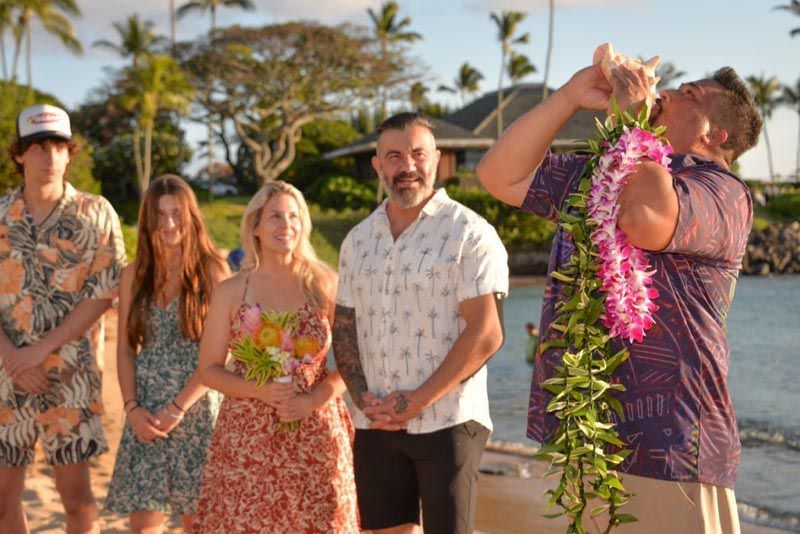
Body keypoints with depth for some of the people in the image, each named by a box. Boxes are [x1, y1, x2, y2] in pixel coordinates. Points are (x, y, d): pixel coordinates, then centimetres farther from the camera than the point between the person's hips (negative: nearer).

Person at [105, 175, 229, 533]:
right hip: (146, 414, 3)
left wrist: (178, 408, -12)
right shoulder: (135, 275, 9)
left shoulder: (212, 270, -2)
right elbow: (125, 349, 9)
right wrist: (132, 408, -4)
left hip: (198, 409, -3)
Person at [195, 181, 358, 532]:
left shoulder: (324, 285, 4)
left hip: (315, 435, 0)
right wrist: (260, 391, -13)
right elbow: (209, 369, 4)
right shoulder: (231, 292, 3)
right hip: (247, 436, 0)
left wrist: (313, 400, -12)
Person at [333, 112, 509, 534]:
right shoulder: (358, 240, 12)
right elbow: (344, 326, 13)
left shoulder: (469, 234, -7)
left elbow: (486, 333, -14)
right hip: (375, 426, 5)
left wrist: (418, 401, -15)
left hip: (448, 423, -5)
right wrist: (363, 397, -3)